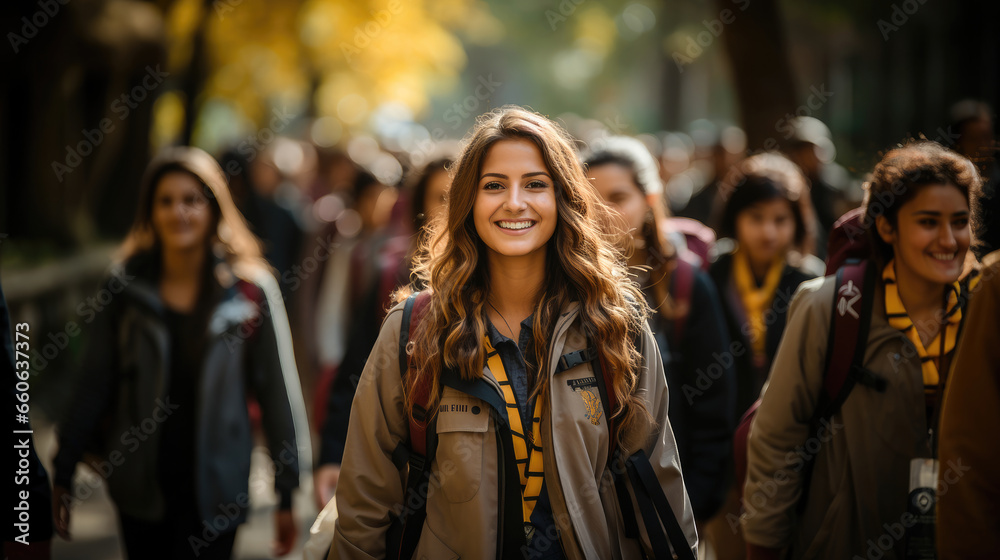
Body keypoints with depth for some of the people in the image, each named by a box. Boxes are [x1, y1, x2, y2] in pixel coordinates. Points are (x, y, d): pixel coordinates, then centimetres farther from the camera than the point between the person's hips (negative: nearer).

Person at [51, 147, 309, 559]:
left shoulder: (249, 289, -4)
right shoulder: (125, 288, 0)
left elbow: (278, 391, -1)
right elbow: (94, 387, 4)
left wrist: (287, 492, -3)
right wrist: (63, 474, 3)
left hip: (214, 493, -2)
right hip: (140, 484, 2)